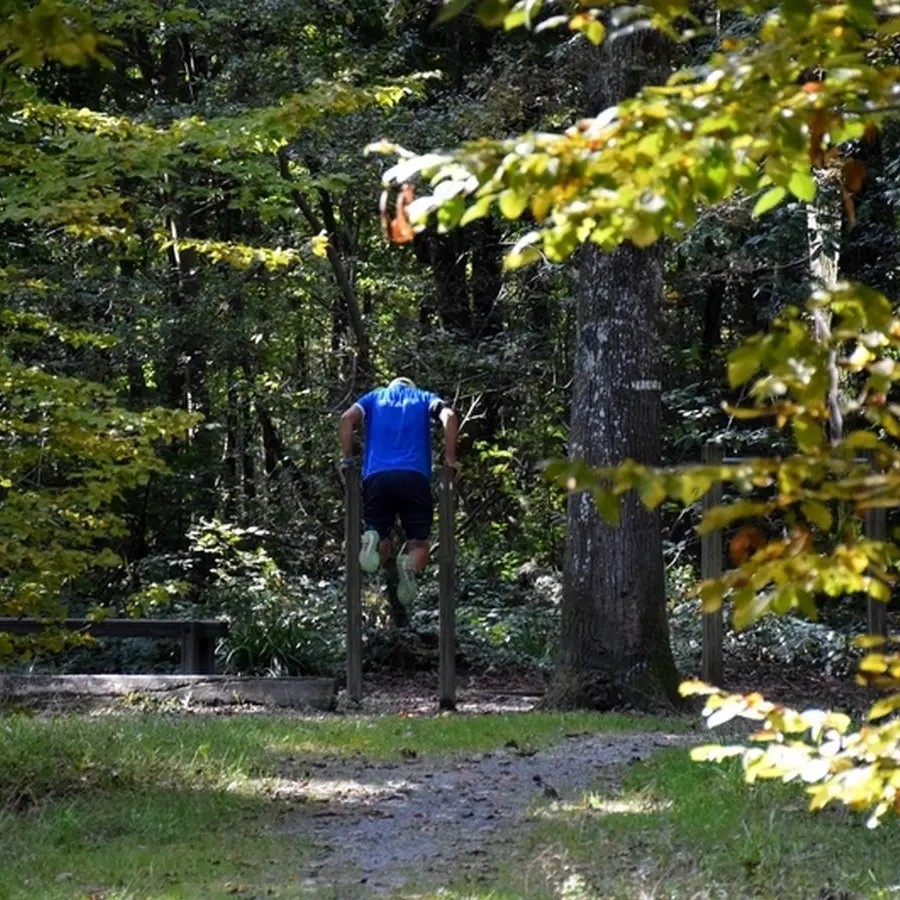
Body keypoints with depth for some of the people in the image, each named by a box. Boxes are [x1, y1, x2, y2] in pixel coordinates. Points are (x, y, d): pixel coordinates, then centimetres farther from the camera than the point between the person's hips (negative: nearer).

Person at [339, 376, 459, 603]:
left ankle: (373, 541, -26)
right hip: (415, 477, -1)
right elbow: (449, 417, 2)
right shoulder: (424, 398, 23)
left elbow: (347, 419, 6)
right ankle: (410, 566, -27)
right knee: (419, 545, 9)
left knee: (383, 548, 11)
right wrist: (450, 459, 6)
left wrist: (347, 459, 11)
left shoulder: (375, 397, 25)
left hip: (376, 477, 1)